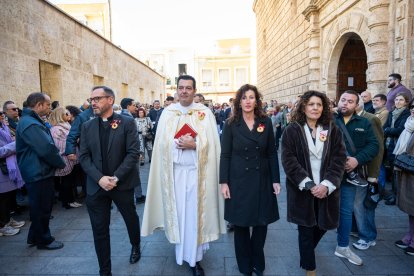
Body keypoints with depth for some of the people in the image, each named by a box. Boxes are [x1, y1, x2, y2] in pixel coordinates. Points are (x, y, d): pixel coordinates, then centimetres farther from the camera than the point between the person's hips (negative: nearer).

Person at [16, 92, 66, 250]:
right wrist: (61, 163, -13)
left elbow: (47, 146, 13)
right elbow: (46, 149, -27)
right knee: (42, 208, 5)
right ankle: (44, 240, 22)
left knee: (41, 207, 21)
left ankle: (35, 237, 36)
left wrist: (58, 162, 4)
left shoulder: (32, 121, 13)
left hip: (41, 172, 10)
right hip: (38, 174, -10)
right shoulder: (30, 124, -21)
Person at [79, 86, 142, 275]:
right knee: (99, 230, 8)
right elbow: (84, 157, 1)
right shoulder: (87, 126, 5)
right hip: (96, 186, 2)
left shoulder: (127, 123, -6)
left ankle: (136, 246, 49)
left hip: (122, 183, -2)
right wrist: (100, 178, -13)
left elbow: (133, 153, -11)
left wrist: (116, 178, -17)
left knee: (131, 219, 18)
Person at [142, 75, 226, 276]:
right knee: (177, 210, 10)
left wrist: (194, 145, -18)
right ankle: (181, 250, 29)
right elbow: (161, 142, 5)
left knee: (195, 212, 3)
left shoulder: (205, 113, 0)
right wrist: (179, 142, -10)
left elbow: (211, 143, -3)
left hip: (196, 170, -1)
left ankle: (195, 257, 18)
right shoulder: (167, 113, 6)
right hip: (174, 170, 2)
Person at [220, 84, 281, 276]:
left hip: (262, 180, 2)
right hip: (238, 181, -1)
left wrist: (276, 180, 1)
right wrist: (224, 182, -9)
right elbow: (225, 155, -3)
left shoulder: (266, 122, 2)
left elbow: (272, 153, 4)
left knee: (261, 223, 9)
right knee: (241, 224, 9)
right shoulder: (231, 124, -2)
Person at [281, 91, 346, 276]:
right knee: (306, 229, 7)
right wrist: (308, 184, -17)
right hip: (302, 189, -2)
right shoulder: (292, 130, -4)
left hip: (326, 189, 3)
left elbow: (339, 159, -3)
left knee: (323, 225, 14)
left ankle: (307, 251, 47)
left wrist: (327, 184, -15)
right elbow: (288, 160, -10)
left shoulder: (332, 130, 3)